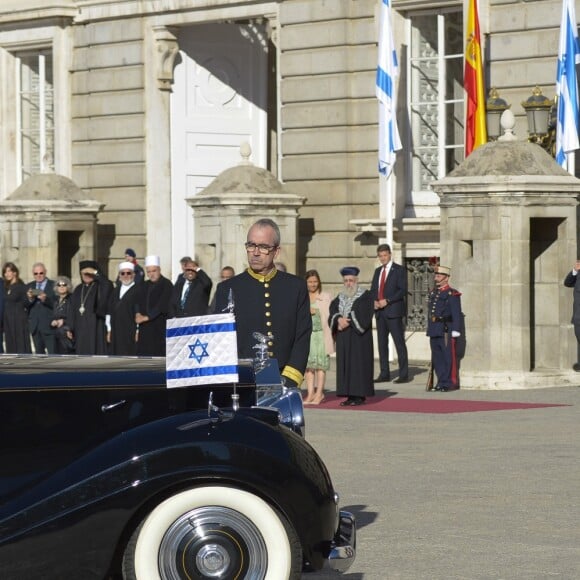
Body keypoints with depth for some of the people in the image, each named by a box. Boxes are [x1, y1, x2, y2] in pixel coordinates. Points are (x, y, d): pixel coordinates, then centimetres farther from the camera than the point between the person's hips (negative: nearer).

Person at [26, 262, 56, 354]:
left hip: (48, 326, -5)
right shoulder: (29, 286, 13)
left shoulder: (53, 285, -3)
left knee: (52, 354, -7)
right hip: (35, 325, 5)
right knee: (39, 353, 9)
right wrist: (29, 299, -14)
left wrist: (45, 299, -25)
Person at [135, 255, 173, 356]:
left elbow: (163, 305, -12)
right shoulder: (143, 286, 18)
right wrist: (138, 313, -7)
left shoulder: (166, 284, -4)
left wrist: (147, 317, -12)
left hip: (160, 327, -6)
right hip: (144, 328, 6)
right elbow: (138, 302, 13)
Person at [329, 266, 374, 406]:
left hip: (359, 336, -6)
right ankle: (350, 395, 5)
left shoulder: (366, 296, -1)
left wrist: (348, 321, -16)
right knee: (345, 364, 2)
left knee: (359, 363, -7)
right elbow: (333, 312, 5)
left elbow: (364, 315, -12)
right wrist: (339, 319, -15)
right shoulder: (340, 297, 17)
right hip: (343, 339, 6)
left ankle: (360, 395, -6)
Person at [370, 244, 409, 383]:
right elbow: (373, 290, 20)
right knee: (382, 343, 8)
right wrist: (374, 301, -1)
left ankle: (403, 375, -6)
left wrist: (387, 301, -17)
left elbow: (402, 290, -10)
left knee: (399, 343, -6)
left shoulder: (399, 270, -2)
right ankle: (384, 374, 13)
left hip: (393, 311, -7)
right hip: (380, 312, 7)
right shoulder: (378, 271, 18)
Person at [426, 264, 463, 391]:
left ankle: (451, 382, 0)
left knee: (449, 357, -4)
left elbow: (457, 314, -10)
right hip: (434, 332, 8)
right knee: (437, 358, 10)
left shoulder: (452, 294, -6)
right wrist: (429, 330, 18)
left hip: (446, 331, -8)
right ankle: (442, 381, 16)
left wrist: (455, 331, -15)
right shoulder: (433, 293, 16)